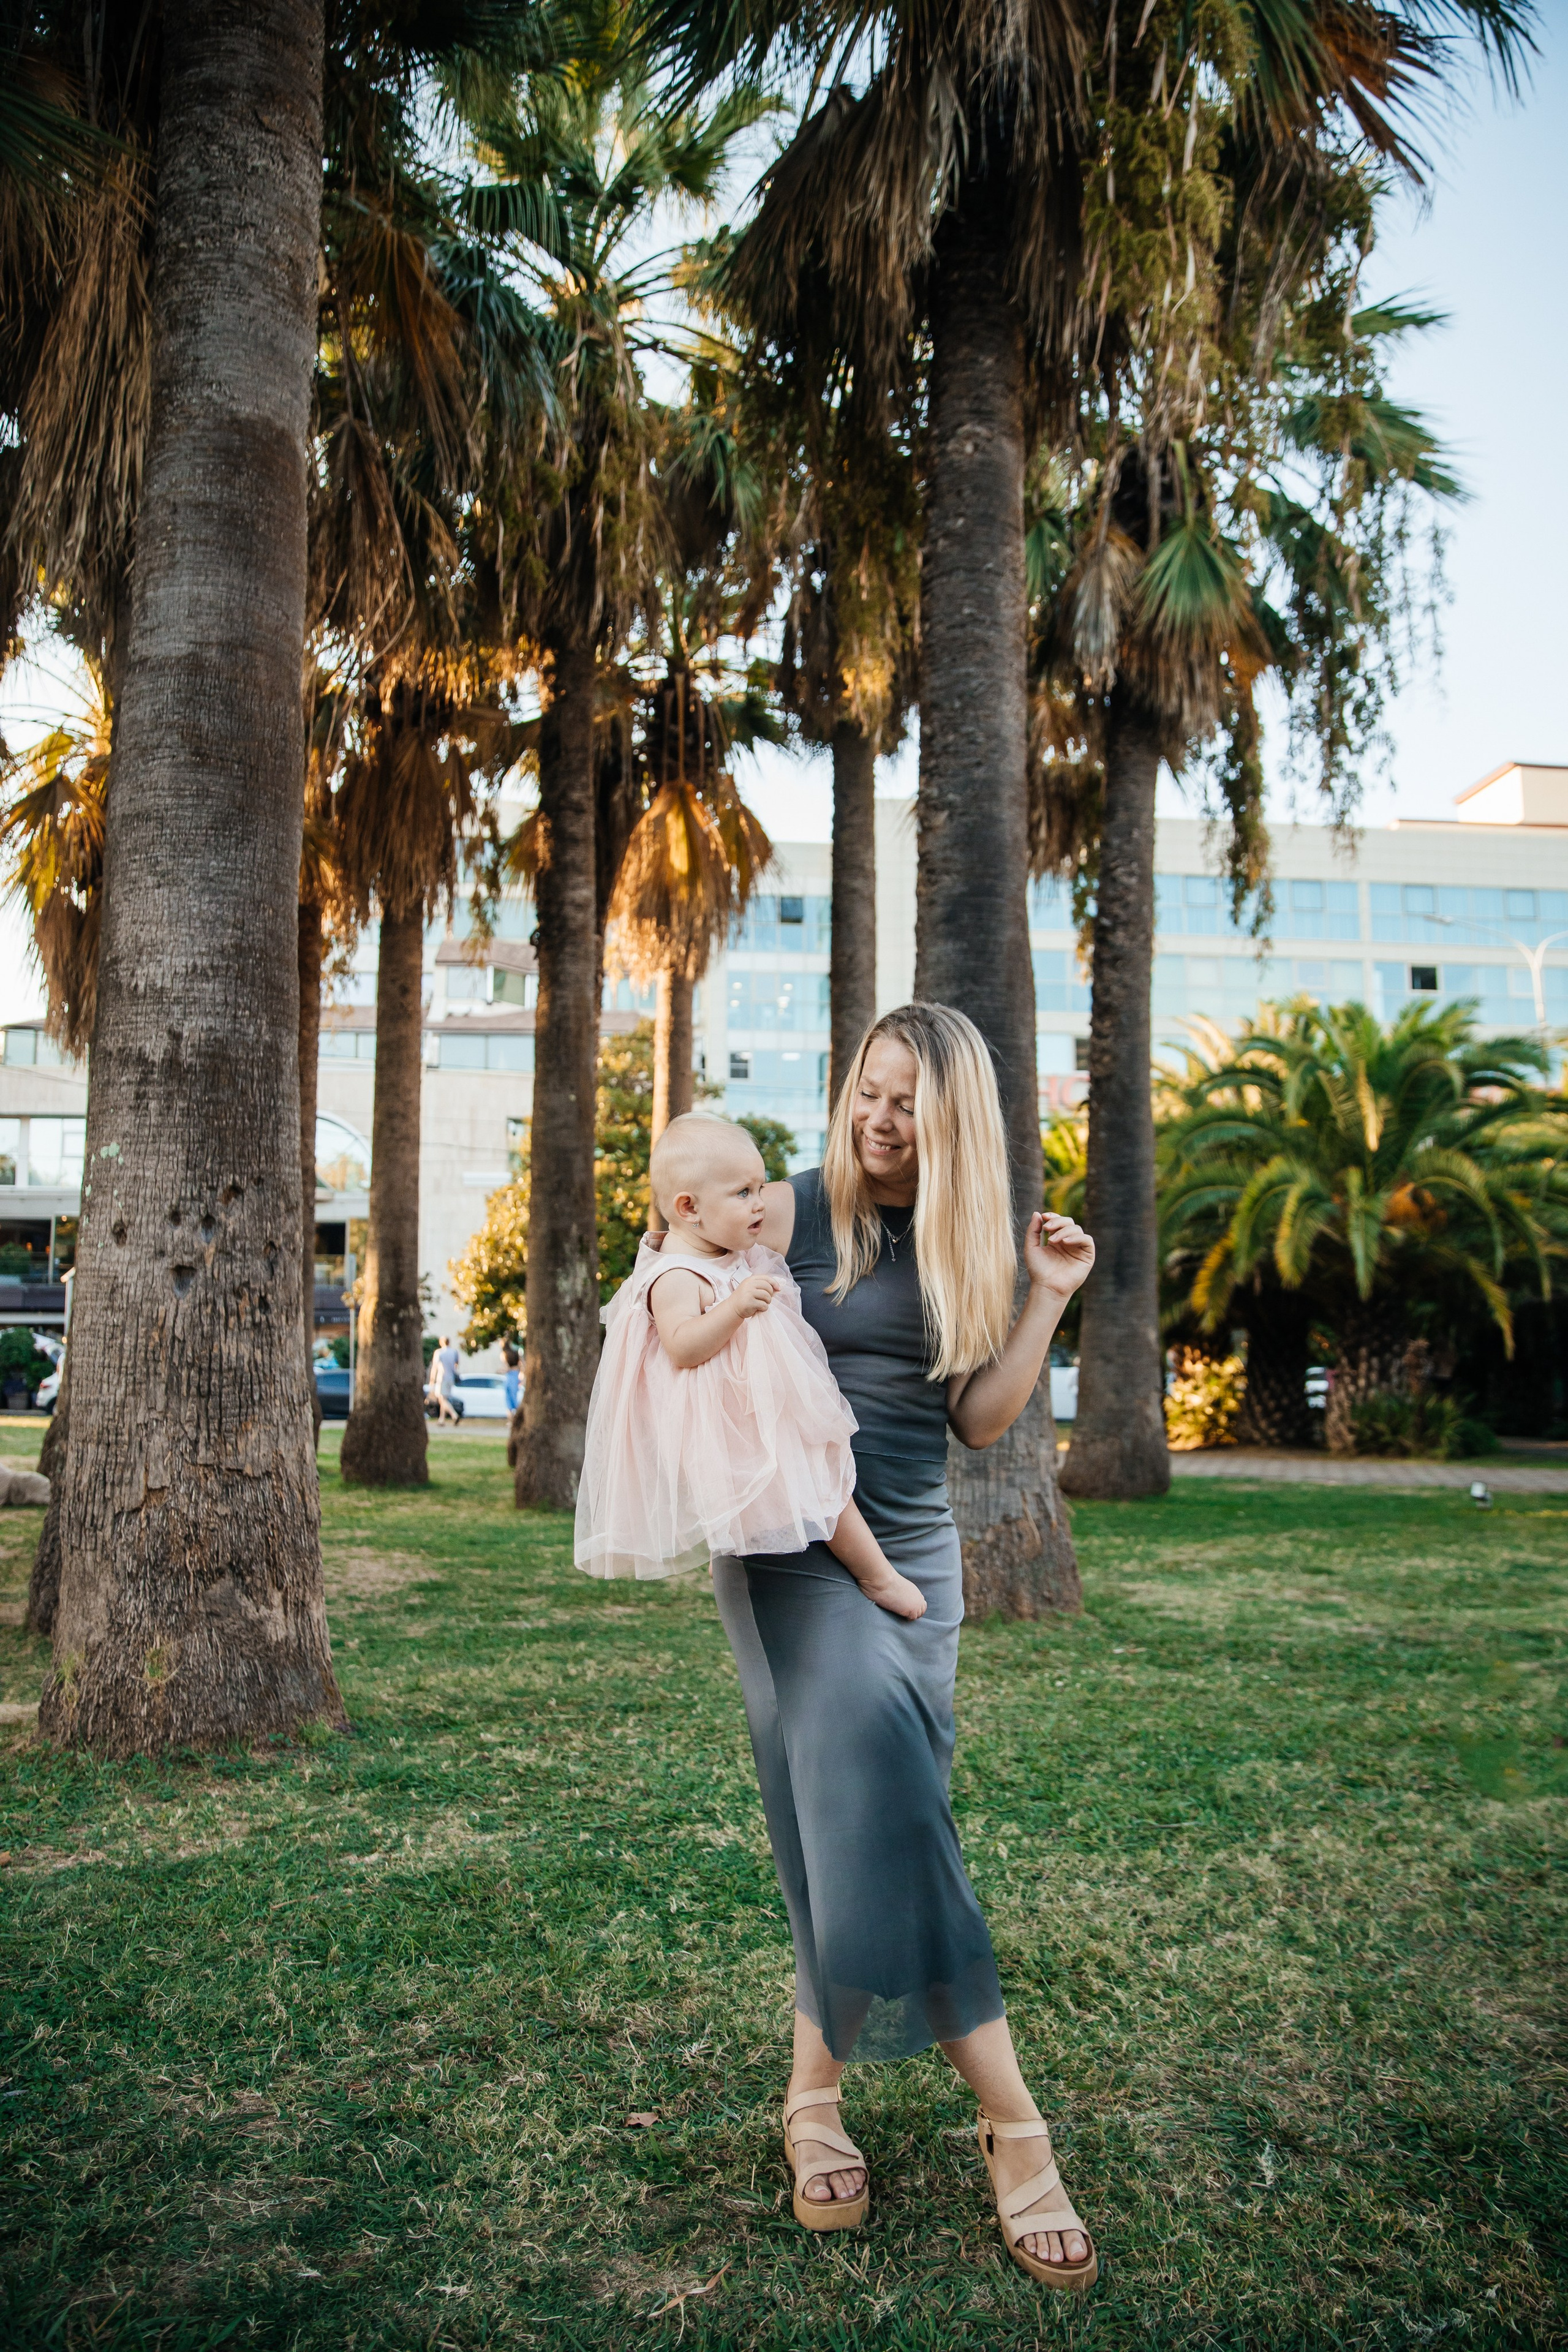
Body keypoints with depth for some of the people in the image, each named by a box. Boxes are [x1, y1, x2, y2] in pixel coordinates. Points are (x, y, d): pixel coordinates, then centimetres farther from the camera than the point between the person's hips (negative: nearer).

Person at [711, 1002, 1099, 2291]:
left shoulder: (966, 1245, 9)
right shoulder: (790, 1216, -3)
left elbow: (979, 1421, 6)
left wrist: (1047, 1299, -1)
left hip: (916, 1551, 5)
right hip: (793, 1544, -4)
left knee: (857, 1824, 5)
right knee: (883, 1811, -14)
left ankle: (813, 2095, 22)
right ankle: (1014, 2124, -6)